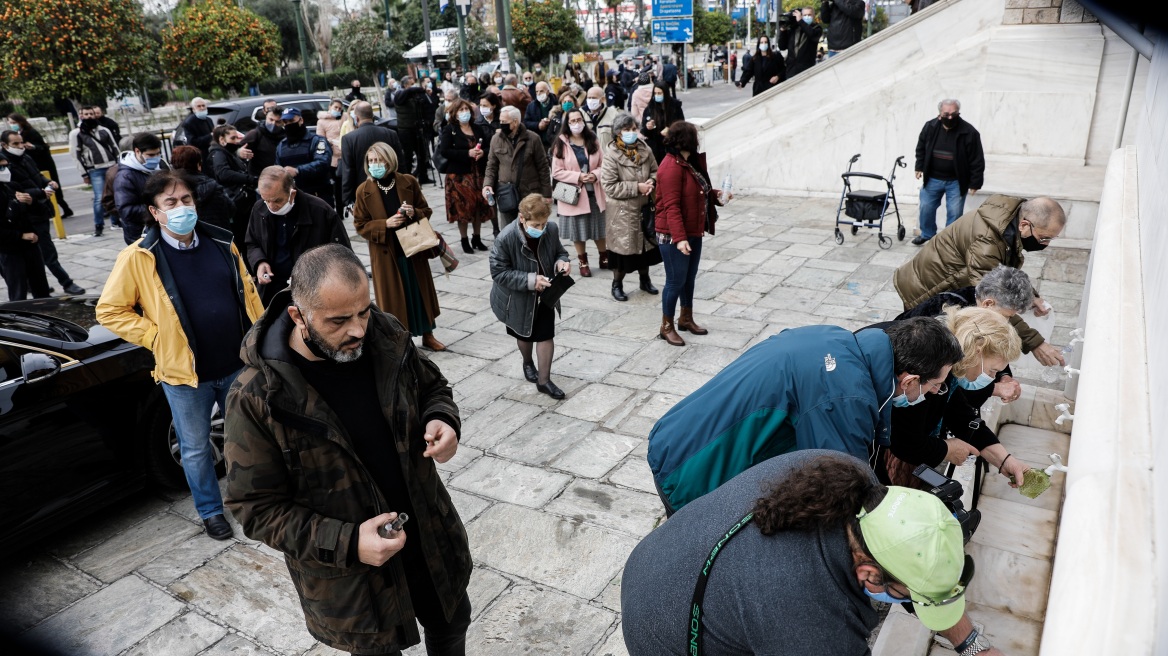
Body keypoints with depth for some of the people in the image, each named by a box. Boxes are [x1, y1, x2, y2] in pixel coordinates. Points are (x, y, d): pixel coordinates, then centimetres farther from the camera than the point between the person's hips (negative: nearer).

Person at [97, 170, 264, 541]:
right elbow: (109, 310, -5)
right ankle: (210, 510, 33)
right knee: (196, 449, 13)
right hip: (185, 372, -3)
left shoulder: (221, 243, 0)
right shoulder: (138, 257, -11)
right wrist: (156, 338, -11)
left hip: (237, 365, 3)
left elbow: (248, 294, 9)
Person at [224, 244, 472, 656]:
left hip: (430, 538, 4)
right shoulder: (256, 398, -24)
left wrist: (442, 421, -18)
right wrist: (346, 544, -27)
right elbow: (256, 507, -17)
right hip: (349, 577, -4)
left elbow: (432, 388, 6)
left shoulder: (386, 337, -12)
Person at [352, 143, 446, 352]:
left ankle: (427, 335, 27)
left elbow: (426, 210, 4)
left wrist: (415, 213, -18)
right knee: (392, 296, 6)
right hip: (385, 253, -2)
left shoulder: (409, 182, -3)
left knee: (421, 291, 11)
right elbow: (360, 225, -4)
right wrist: (385, 224, -19)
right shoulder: (364, 191, -6)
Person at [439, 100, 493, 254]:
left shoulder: (478, 128, 12)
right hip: (459, 175, -4)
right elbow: (444, 151, -13)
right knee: (463, 207, -3)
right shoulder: (449, 130, -1)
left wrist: (483, 152, -12)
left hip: (478, 173, 4)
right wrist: (468, 153, -19)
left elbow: (489, 147, 12)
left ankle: (477, 238, 19)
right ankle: (464, 240, 8)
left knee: (479, 206, 6)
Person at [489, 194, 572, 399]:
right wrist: (530, 280, -33)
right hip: (518, 297, -2)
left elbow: (559, 252, 1)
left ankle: (544, 380, 20)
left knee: (546, 335, 4)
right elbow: (498, 272, -25)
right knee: (524, 334, 21)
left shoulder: (551, 230, -18)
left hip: (545, 294, 2)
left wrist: (562, 262, -24)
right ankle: (527, 363, 52)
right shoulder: (506, 238, -31)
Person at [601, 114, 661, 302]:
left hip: (644, 208, 5)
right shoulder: (611, 155, -17)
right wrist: (637, 187, -22)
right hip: (622, 211, -5)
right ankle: (617, 284, 25)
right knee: (623, 247, 5)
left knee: (646, 244, 18)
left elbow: (655, 171, 11)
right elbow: (609, 186, -20)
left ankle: (645, 280, 38)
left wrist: (652, 182, -13)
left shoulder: (644, 149, -1)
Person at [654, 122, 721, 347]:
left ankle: (686, 319, 34)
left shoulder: (690, 162, 9)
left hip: (693, 233, 9)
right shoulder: (672, 167, -22)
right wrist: (680, 238, -30)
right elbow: (671, 206, -27)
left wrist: (715, 194, 6)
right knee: (676, 280, 0)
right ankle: (666, 327, 14)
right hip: (674, 236, -9)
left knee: (689, 278, 18)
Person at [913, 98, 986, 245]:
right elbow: (921, 148, 10)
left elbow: (977, 160, -12)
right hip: (932, 178, 3)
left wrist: (975, 183, -11)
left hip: (956, 182, -3)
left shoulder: (969, 132, -17)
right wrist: (920, 167, 7)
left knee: (954, 212, 3)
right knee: (926, 208, 12)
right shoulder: (930, 127, -8)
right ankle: (927, 234, 34)